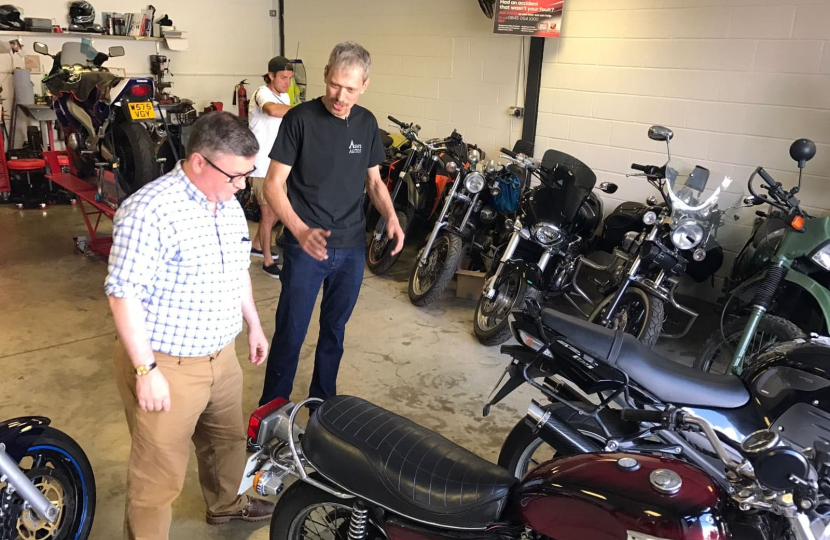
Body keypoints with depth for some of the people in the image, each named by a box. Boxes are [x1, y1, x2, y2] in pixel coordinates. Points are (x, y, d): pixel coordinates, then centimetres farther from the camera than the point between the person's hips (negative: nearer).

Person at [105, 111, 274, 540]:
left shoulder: (229, 205, 4)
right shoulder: (151, 210, -24)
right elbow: (123, 294, -24)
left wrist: (254, 325, 20)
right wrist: (145, 370, -23)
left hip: (221, 354, 8)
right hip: (165, 365, -8)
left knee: (228, 438, 27)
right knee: (159, 473, 5)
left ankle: (225, 503, 52)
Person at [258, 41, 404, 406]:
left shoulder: (367, 123, 5)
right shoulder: (300, 118, -9)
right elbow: (273, 184, -10)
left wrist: (390, 217, -6)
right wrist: (300, 231, -26)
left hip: (352, 248, 5)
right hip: (306, 246, -4)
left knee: (334, 331, 16)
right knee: (290, 334, 1)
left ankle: (323, 403, 34)